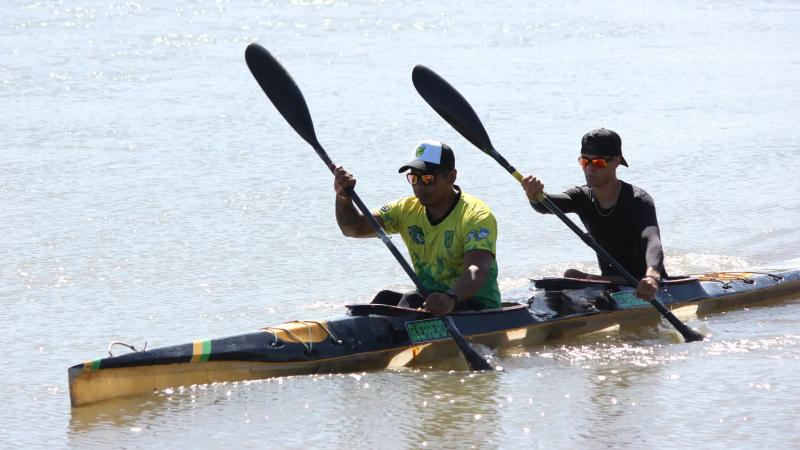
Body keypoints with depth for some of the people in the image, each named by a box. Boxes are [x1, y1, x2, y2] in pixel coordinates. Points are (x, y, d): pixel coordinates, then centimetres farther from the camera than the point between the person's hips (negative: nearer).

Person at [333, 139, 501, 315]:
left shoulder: (477, 216, -14)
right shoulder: (408, 210, 7)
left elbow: (476, 271, -31)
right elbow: (354, 228, 4)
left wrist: (451, 297, -51)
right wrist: (343, 196, -18)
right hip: (430, 300, 6)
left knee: (411, 300, -29)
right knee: (385, 299, -22)